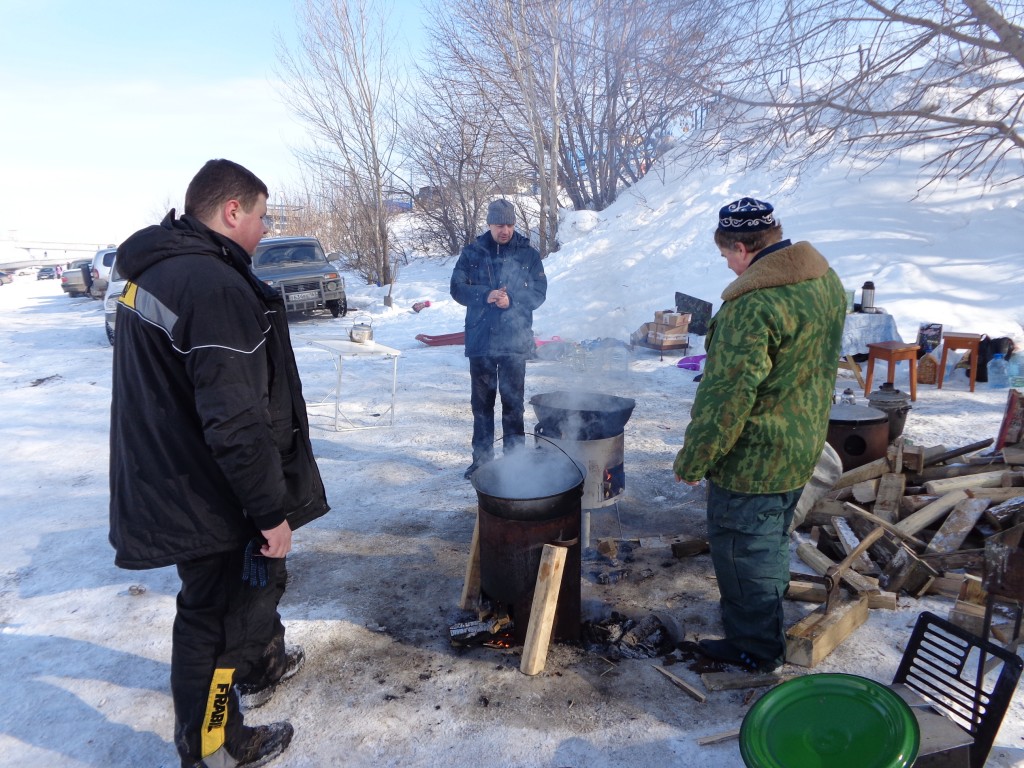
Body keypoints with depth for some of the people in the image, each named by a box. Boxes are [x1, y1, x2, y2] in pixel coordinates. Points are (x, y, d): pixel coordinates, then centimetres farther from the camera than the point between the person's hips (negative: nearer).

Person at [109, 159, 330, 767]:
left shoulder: (153, 272, 8)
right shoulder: (215, 286, -26)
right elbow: (236, 423, -30)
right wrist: (272, 511, -21)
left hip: (167, 483, 10)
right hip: (207, 504, -10)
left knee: (254, 580, 28)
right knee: (215, 615, 9)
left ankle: (262, 665, 51)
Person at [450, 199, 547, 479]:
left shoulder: (528, 254, 3)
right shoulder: (472, 253, 5)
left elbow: (539, 292, -1)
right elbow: (457, 288, 0)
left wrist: (512, 300, -18)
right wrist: (485, 295, -17)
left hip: (515, 341, -1)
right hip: (480, 339, 2)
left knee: (513, 402, 6)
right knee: (481, 402, 10)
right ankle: (482, 458, 21)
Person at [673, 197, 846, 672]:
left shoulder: (753, 305, -29)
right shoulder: (826, 281, 3)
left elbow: (726, 397, -28)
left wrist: (691, 462, -16)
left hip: (752, 459, -10)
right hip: (802, 448, 10)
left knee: (741, 549, 9)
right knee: (772, 539, 27)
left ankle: (756, 647, 27)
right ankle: (769, 615, 48)